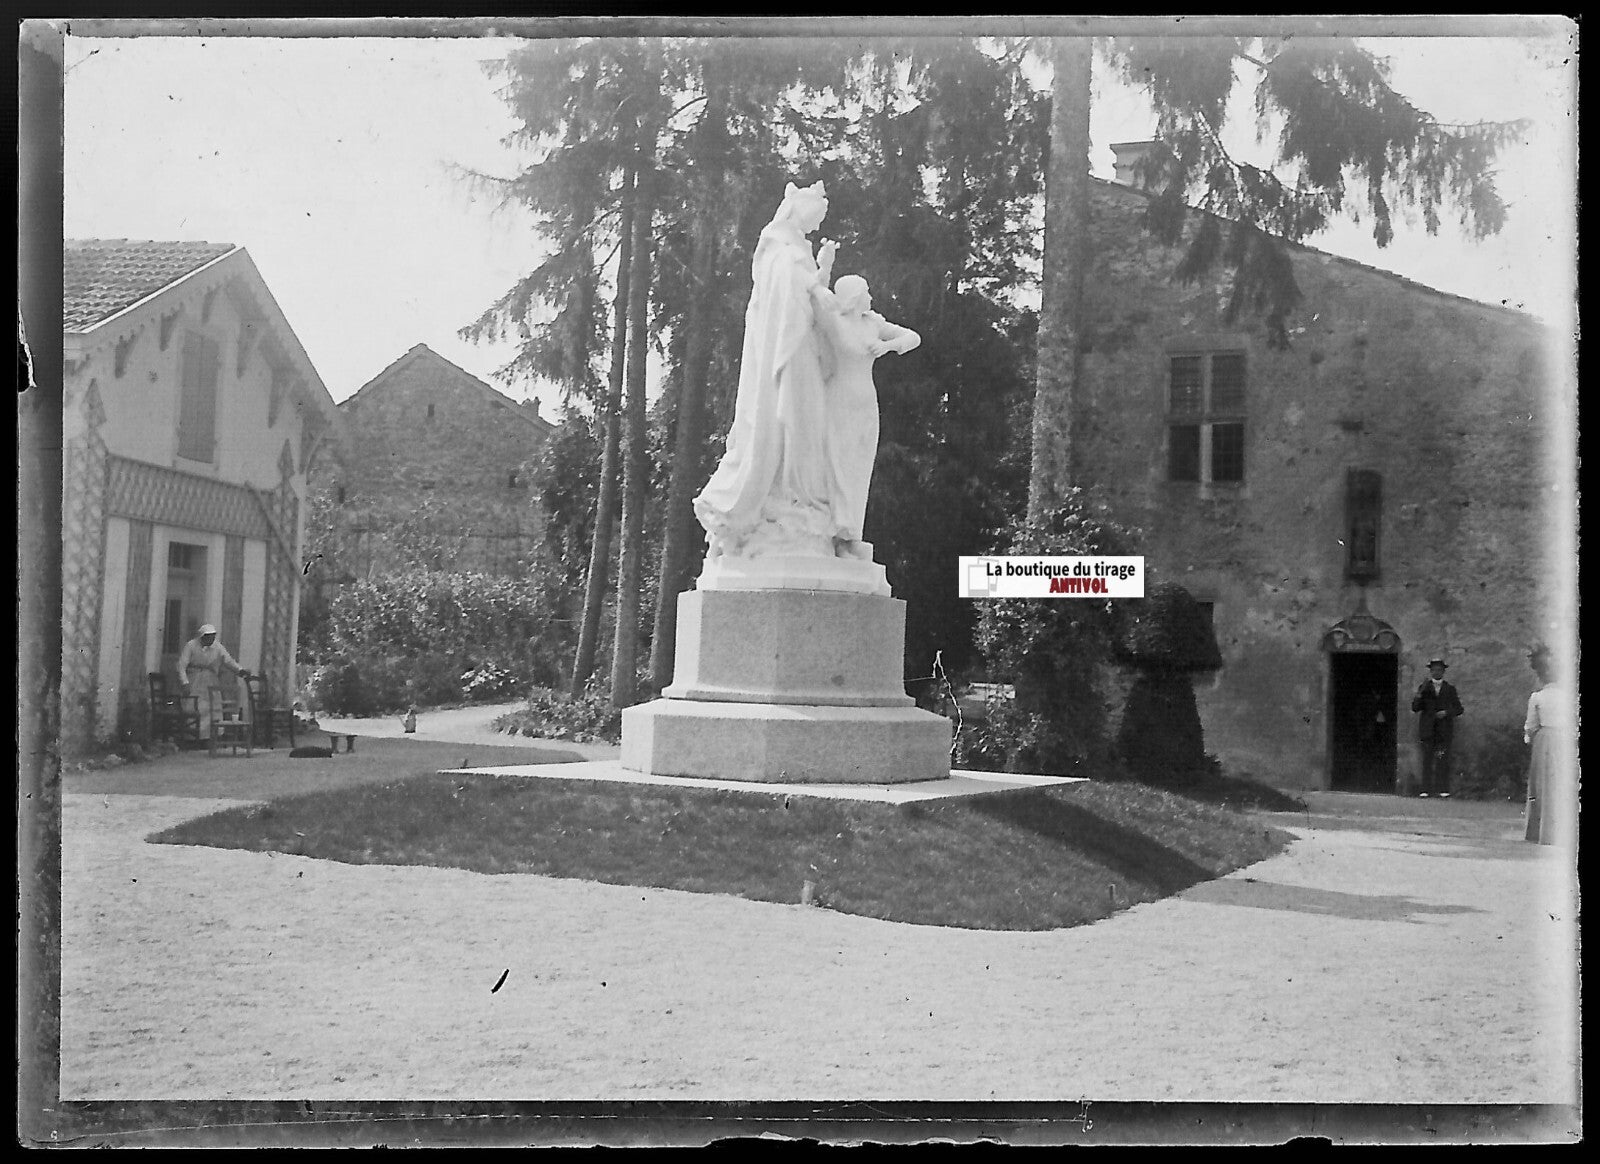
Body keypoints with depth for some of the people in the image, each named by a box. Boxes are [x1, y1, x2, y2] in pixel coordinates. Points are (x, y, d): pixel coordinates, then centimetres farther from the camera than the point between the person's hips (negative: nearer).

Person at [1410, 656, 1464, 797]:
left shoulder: (1450, 689, 10)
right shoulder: (1424, 688, 9)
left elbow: (1458, 709, 8)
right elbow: (1415, 708, 0)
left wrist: (1446, 713, -10)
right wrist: (1420, 693, -15)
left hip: (1444, 731, 0)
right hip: (1427, 730, 0)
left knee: (1443, 760, -7)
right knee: (1427, 760, -5)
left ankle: (1443, 789, -5)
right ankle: (1426, 789, -5)